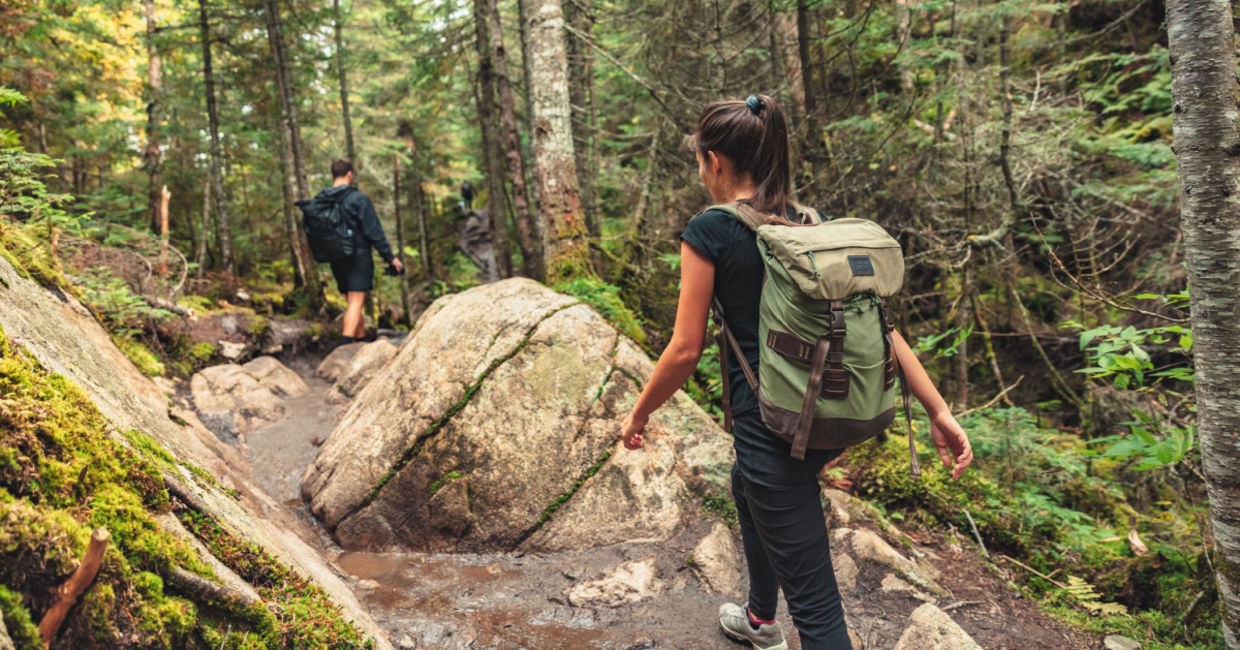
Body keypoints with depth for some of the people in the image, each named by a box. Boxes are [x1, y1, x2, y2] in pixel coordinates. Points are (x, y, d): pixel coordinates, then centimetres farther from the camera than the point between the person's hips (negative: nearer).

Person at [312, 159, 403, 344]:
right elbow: (374, 232, -12)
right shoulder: (359, 199, -10)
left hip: (336, 260, 6)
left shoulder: (320, 201, 7)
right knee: (356, 303, -9)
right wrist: (390, 257, -6)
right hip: (359, 256, -6)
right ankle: (345, 344, -21)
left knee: (352, 303, 16)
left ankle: (362, 340, 24)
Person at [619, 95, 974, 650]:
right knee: (747, 486, 37)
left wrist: (638, 415, 5)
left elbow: (685, 350, -11)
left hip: (772, 426, -8)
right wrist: (938, 410, 3)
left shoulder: (708, 234, -12)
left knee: (814, 602, -1)